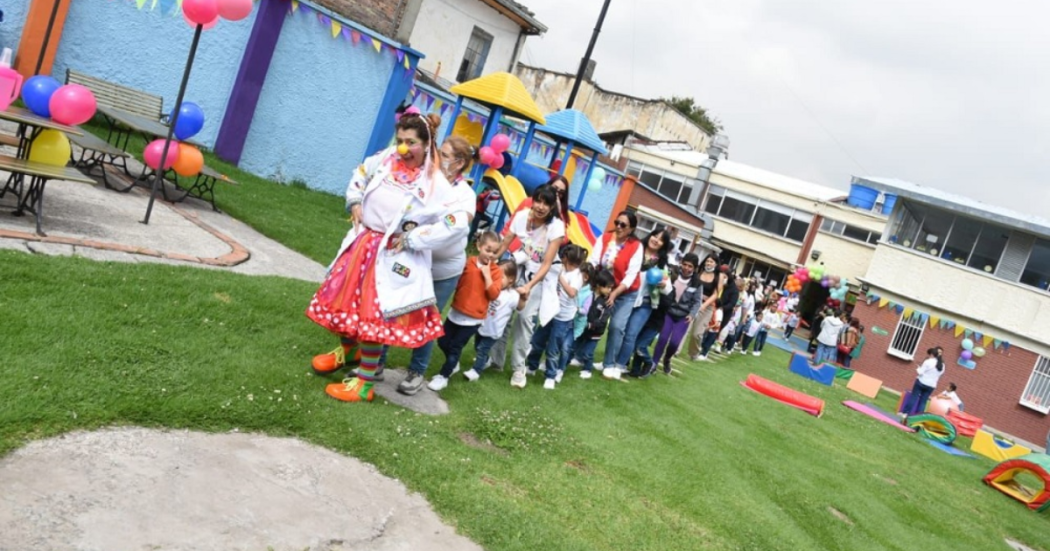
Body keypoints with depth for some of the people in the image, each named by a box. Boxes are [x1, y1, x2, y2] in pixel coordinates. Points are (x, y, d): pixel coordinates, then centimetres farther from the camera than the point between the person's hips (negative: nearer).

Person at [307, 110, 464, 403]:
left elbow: (458, 224, -24)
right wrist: (355, 202, 1)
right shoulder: (386, 158, -3)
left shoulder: (435, 184, -18)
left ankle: (364, 383, 14)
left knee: (375, 315, -1)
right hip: (363, 243, 6)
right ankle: (345, 350, 49)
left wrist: (414, 239, -21)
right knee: (349, 299, 20)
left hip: (392, 254, -6)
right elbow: (361, 174, 17)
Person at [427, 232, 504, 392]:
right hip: (456, 312, 3)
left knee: (455, 347, 2)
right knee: (443, 342, 13)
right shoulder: (468, 262, -3)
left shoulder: (496, 271, -7)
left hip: (473, 318, -3)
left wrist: (487, 274, -19)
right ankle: (453, 364, 39)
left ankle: (443, 377, 16)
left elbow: (493, 295, -17)